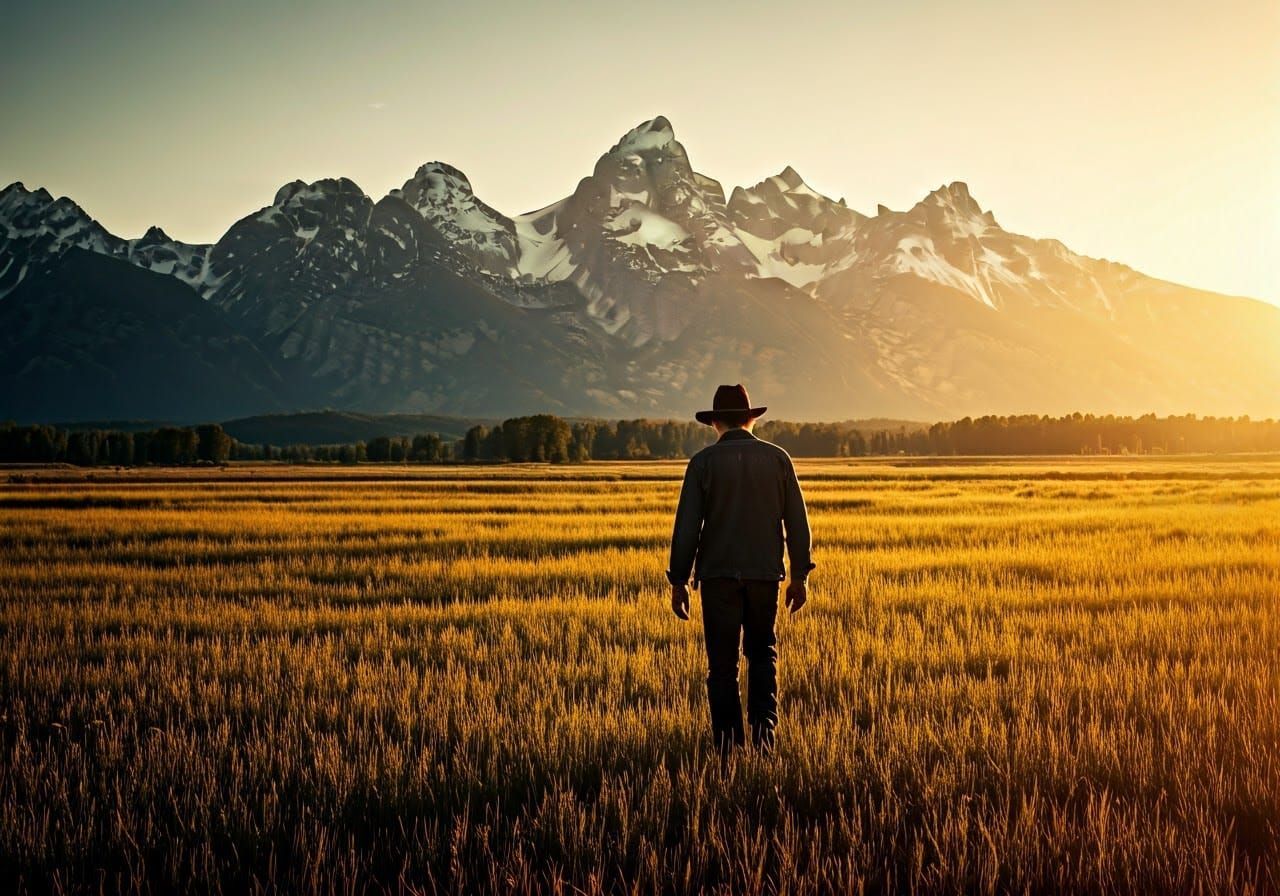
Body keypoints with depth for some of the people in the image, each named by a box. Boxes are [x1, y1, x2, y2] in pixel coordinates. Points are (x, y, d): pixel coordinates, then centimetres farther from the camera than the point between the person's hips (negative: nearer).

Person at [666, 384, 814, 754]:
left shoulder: (704, 461, -4)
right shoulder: (777, 458, 3)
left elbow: (687, 525, -6)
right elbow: (797, 521, 3)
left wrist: (679, 581, -1)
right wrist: (800, 575, 9)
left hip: (718, 574, -2)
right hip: (765, 572, 2)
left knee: (723, 662, 5)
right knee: (762, 653, 17)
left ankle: (728, 743, 3)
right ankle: (763, 727, 1)